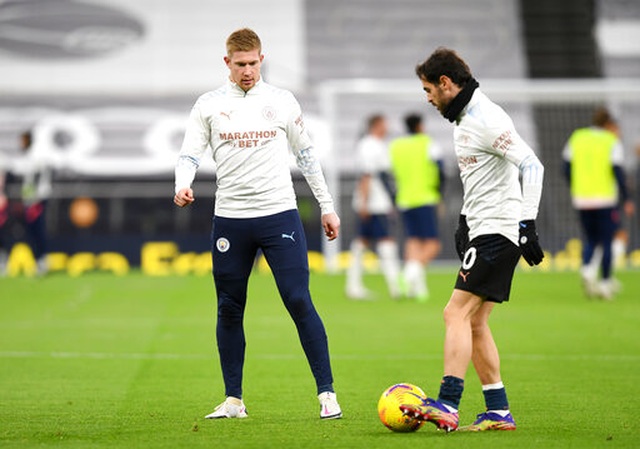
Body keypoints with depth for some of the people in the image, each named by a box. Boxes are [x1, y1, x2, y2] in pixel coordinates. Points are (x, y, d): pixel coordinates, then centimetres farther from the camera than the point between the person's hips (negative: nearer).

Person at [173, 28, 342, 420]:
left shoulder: (282, 101, 7)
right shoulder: (209, 105, 6)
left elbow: (307, 155, 14)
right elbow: (190, 154, 2)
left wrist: (327, 206, 13)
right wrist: (183, 186, -20)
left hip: (280, 214, -1)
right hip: (230, 219, 1)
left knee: (299, 302, -9)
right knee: (229, 310, 5)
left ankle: (327, 393, -5)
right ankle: (234, 401, 15)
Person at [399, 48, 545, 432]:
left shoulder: (487, 119, -15)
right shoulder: (464, 119, 17)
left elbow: (531, 166, -22)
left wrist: (528, 224, -27)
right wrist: (465, 221, 31)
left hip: (500, 230, -10)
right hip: (481, 229, 10)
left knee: (457, 313, -15)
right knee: (475, 323, 8)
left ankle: (447, 406, -21)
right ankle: (499, 412, 11)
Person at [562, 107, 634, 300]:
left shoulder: (576, 138, 7)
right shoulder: (612, 141, -4)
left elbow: (567, 168, 6)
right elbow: (618, 171, -10)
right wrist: (626, 200, -3)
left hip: (581, 199, 3)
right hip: (606, 199, -3)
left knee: (590, 239, 14)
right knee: (606, 241, 6)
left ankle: (586, 268, -12)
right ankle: (606, 282, 7)